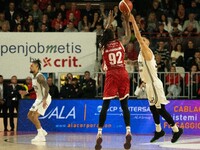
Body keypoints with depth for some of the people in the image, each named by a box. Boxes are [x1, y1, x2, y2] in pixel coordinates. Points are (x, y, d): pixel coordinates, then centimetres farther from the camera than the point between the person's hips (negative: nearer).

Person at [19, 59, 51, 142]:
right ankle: (42, 131, 23)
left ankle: (41, 136, -8)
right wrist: (26, 92, 19)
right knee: (30, 115, 14)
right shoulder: (34, 77, 9)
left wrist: (45, 100, -37)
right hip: (39, 98, 10)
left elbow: (46, 87, -29)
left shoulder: (39, 76, -21)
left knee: (34, 116, -16)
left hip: (45, 99, -10)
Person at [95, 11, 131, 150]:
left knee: (105, 105, -3)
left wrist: (109, 22, 40)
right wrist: (127, 21, 31)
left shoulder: (103, 46, 8)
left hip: (111, 76, 0)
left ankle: (99, 134, -13)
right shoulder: (120, 43, 6)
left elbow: (105, 36, 30)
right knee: (124, 104, 5)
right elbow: (129, 36, 28)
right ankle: (128, 131, -7)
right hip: (123, 74, 0)